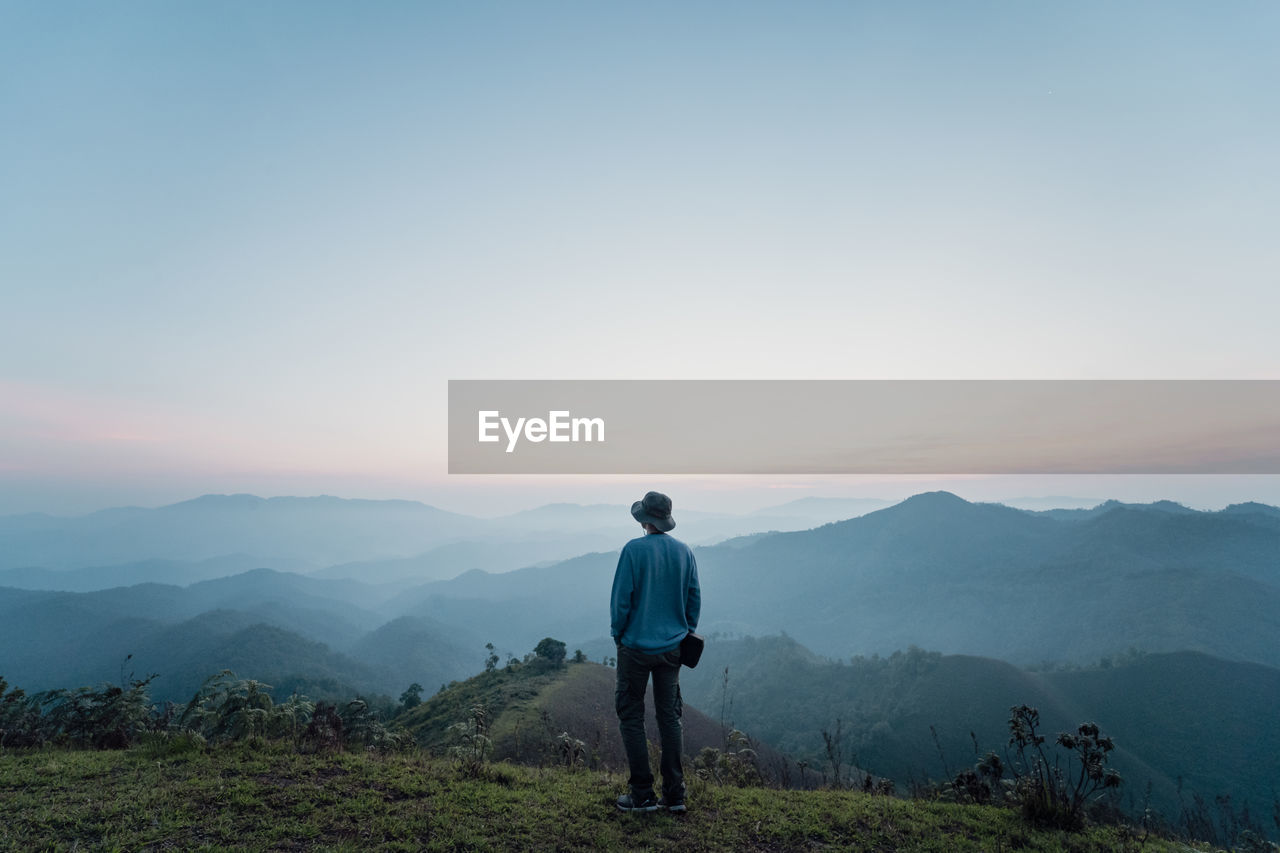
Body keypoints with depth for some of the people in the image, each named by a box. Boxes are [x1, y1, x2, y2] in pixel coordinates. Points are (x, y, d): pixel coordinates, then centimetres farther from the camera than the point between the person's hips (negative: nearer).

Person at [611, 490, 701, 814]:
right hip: (672, 648, 5)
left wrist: (617, 634, 3)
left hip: (637, 646, -5)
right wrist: (686, 635, 16)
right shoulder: (685, 551, 1)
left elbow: (621, 597, -13)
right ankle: (674, 794, 16)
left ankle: (642, 794, 11)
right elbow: (694, 599, 5)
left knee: (631, 717, 7)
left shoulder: (633, 550, -14)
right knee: (670, 717, 13)